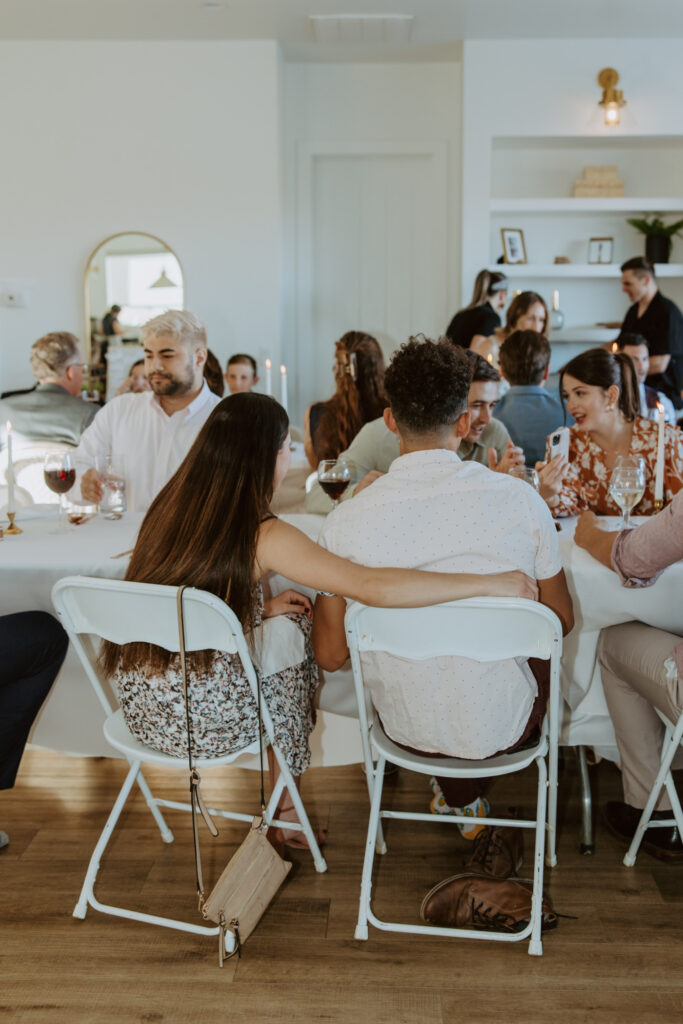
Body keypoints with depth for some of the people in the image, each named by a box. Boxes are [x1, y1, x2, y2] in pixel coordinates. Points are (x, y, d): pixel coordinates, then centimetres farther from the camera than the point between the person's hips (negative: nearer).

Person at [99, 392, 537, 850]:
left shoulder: (170, 505, 1)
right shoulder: (263, 535, -19)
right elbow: (373, 587, -26)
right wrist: (491, 583, -21)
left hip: (138, 704, 6)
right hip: (202, 720, -6)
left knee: (278, 626, 22)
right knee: (297, 635, 18)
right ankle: (285, 816, 33)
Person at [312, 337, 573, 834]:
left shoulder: (346, 522, -18)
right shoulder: (521, 500, -17)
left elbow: (331, 655, -8)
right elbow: (562, 620, -2)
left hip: (405, 728, 1)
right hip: (504, 728, 0)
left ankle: (456, 793, 38)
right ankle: (463, 796, 42)